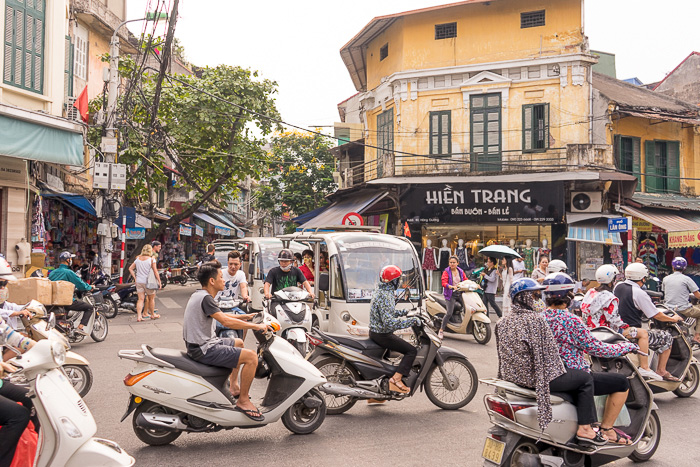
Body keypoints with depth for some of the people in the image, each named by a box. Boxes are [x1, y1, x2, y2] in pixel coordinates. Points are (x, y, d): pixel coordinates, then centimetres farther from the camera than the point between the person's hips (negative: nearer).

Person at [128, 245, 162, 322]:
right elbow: (155, 272, -10)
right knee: (151, 298, 13)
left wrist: (135, 278, 10)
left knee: (141, 299, 4)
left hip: (139, 282, 4)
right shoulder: (151, 259, -9)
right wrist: (159, 282, -3)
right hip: (148, 282, -4)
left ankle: (138, 316, -8)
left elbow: (130, 268, 8)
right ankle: (152, 315, 25)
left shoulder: (137, 259, 6)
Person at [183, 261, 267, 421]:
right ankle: (243, 400, -7)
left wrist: (244, 317, 20)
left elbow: (220, 316, 26)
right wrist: (256, 326, -18)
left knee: (238, 343, 31)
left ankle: (234, 387, 34)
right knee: (251, 356, -18)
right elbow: (226, 322, -27)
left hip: (202, 344, 11)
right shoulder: (205, 298, -20)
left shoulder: (199, 295, 13)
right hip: (204, 350, -11)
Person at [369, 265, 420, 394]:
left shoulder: (380, 291, 8)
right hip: (382, 335, -10)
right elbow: (389, 323, -32)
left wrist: (404, 312, 13)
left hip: (375, 331, 10)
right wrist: (412, 321, -28)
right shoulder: (385, 297, -25)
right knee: (412, 351, -8)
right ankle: (396, 379, -16)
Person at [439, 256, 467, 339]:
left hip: (460, 294, 4)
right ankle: (441, 330, 0)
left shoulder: (461, 271, 13)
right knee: (449, 313, -14)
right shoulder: (446, 272, -2)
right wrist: (452, 286, -31)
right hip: (450, 294, -4)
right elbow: (444, 283, -14)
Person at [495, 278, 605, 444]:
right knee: (585, 378, 7)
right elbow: (549, 349, -12)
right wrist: (559, 369, 3)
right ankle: (584, 428, 8)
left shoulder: (503, 323, 5)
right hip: (538, 376, -9)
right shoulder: (535, 318, -17)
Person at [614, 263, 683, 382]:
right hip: (632, 334, -8)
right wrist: (673, 319, 5)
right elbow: (656, 316, -11)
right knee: (666, 337, 6)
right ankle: (661, 371, 11)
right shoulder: (639, 293, -17)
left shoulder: (617, 286, 5)